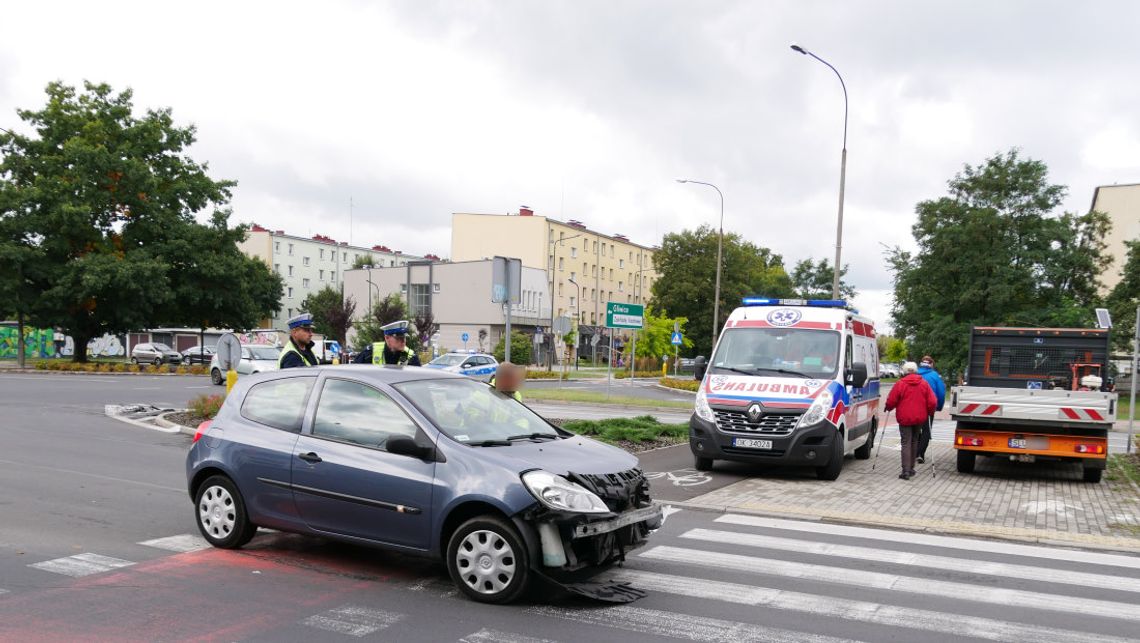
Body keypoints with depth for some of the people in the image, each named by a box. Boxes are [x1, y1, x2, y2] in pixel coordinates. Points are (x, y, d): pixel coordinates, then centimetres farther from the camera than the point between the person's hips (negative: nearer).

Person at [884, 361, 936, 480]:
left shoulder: (900, 384, -8)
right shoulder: (924, 383, 2)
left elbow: (891, 401, -7)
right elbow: (932, 402, -2)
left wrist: (889, 408, 13)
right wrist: (929, 412, 15)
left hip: (905, 418, -3)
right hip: (919, 418, 3)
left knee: (906, 443, -2)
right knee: (914, 442, 17)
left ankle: (906, 471, -11)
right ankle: (911, 468, 22)